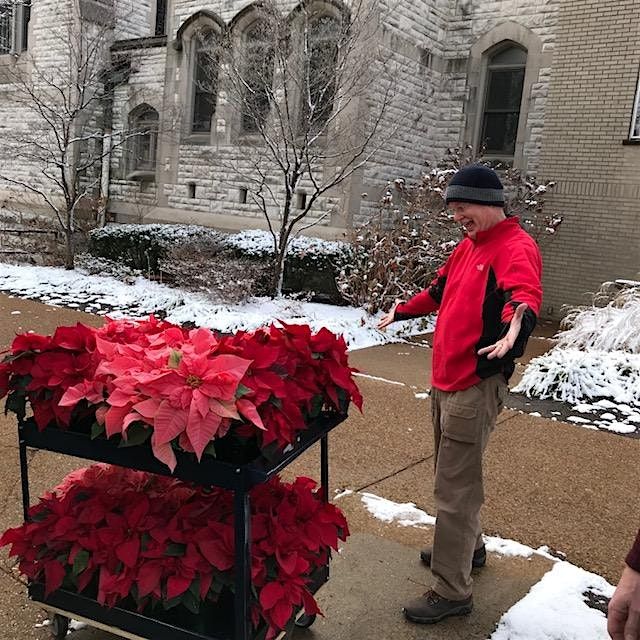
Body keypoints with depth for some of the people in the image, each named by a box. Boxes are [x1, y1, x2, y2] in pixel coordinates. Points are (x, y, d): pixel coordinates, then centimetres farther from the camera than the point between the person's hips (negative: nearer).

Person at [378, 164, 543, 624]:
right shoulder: (469, 245, 15)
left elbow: (525, 295, -35)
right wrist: (402, 312, 40)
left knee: (455, 490, -4)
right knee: (455, 476, 22)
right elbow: (440, 290, 30)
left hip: (477, 387, -9)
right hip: (445, 381, 9)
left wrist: (516, 327, -56)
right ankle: (467, 548, 41)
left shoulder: (515, 248, -15)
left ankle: (452, 592, 9)